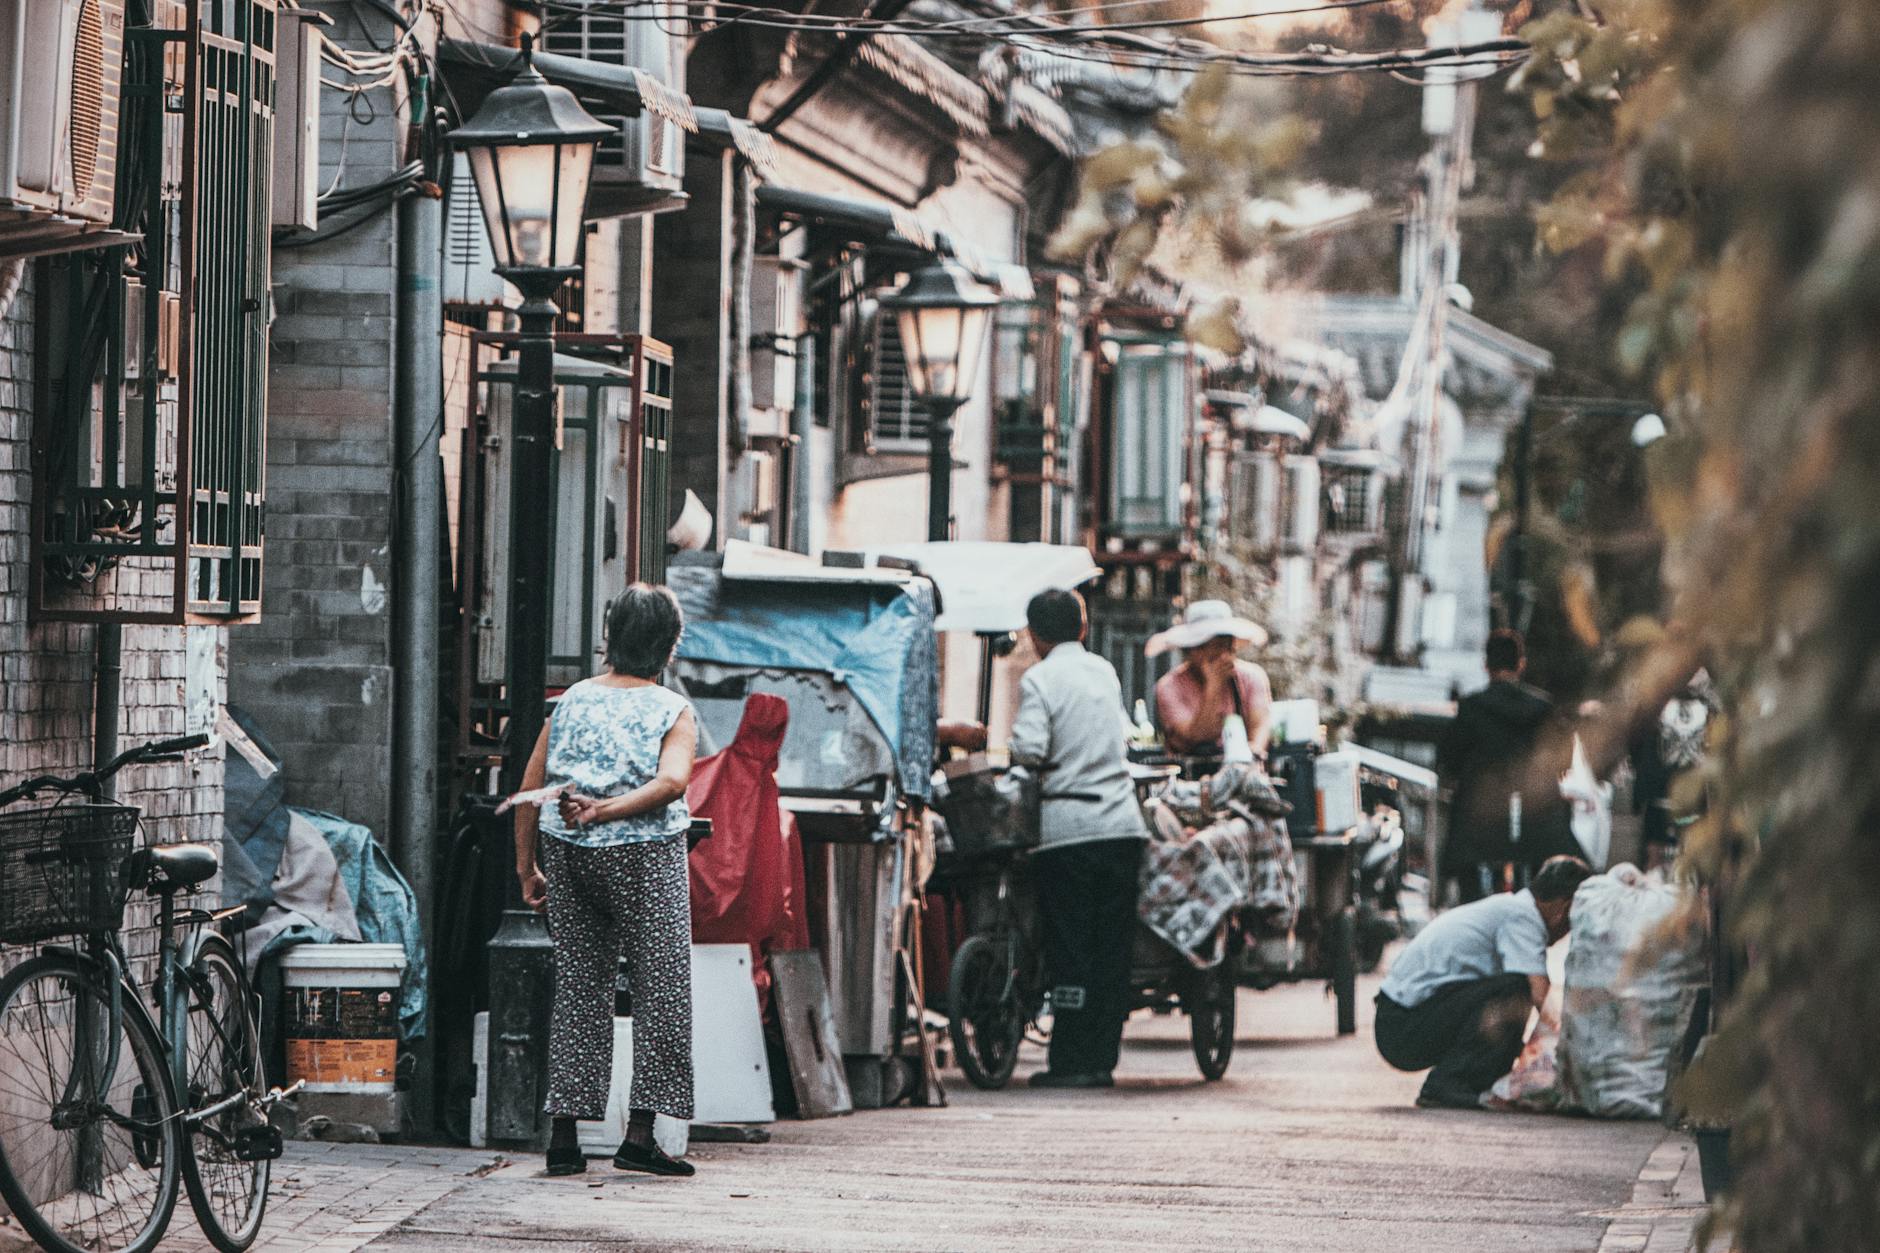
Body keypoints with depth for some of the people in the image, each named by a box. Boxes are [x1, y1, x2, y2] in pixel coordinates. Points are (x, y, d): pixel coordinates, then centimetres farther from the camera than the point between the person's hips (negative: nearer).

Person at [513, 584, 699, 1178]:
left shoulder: (571, 701, 9)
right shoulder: (673, 710, -1)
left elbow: (529, 788, 8)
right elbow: (672, 781, -21)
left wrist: (527, 867, 14)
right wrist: (605, 811, -23)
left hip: (568, 856, 4)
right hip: (644, 858, -4)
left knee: (577, 987, 10)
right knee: (660, 990, 1)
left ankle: (563, 1134, 7)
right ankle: (640, 1133, -7)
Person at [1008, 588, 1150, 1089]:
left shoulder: (1039, 680, -6)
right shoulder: (1104, 672, 13)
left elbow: (1030, 749, -17)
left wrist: (1020, 753, 4)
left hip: (1068, 826, -5)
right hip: (1122, 823, 5)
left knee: (1070, 948, -1)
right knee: (1112, 948, 7)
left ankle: (1071, 1061, -2)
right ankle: (1103, 1057, 8)